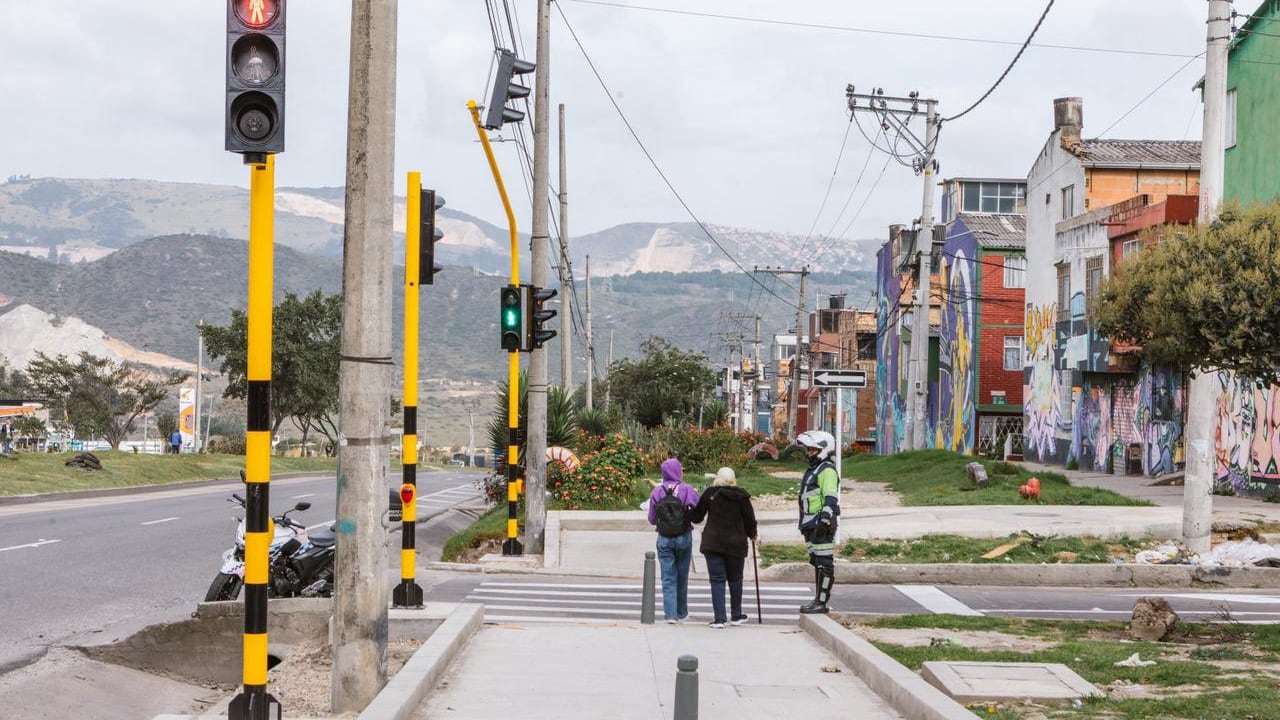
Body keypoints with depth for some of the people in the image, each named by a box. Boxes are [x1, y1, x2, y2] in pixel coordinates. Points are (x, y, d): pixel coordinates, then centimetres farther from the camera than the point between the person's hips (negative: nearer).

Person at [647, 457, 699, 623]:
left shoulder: (657, 492, -3)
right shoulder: (687, 490, -9)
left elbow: (652, 519, 0)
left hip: (664, 539, 1)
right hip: (684, 538, -1)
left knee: (668, 578, 3)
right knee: (682, 577, 13)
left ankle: (670, 613, -7)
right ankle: (681, 613, 23)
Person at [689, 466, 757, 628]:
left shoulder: (710, 494, -2)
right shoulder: (742, 496, -2)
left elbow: (696, 517, 3)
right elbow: (750, 519, 3)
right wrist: (752, 534, 23)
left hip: (712, 543, -1)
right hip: (736, 543, 1)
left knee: (717, 580, 1)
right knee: (735, 579, 15)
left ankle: (719, 618, -6)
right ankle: (736, 616, 23)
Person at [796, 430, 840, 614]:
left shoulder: (827, 471, -11)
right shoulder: (813, 470, 21)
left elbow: (831, 500, -20)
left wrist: (824, 521, -26)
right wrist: (804, 524, 26)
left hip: (822, 525, -11)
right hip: (811, 525, 11)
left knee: (824, 563, -8)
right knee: (816, 563, 13)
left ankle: (821, 602, -9)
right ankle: (817, 599, 18)